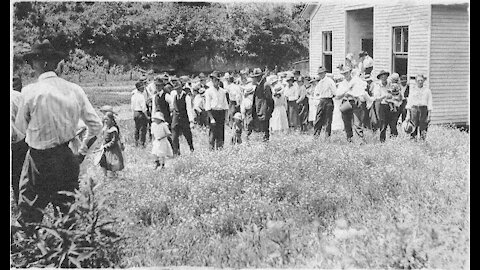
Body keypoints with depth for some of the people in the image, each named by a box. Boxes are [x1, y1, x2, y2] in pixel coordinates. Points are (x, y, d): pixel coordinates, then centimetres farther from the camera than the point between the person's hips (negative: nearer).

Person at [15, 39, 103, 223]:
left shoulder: (30, 91, -12)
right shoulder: (74, 89, -1)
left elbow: (20, 128, -1)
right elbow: (96, 125, 3)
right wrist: (82, 153, 13)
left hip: (39, 160, -4)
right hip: (68, 159, 4)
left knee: (30, 215, 5)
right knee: (69, 213, 14)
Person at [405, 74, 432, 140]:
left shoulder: (427, 90, 8)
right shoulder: (412, 90, 10)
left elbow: (429, 103, 6)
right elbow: (409, 102, 9)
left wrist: (429, 115, -2)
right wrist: (408, 114, 2)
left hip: (424, 109, -1)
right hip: (414, 109, 1)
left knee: (423, 128, -4)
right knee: (413, 128, -4)